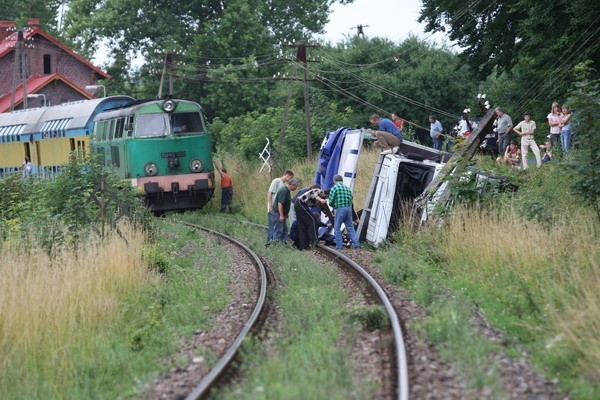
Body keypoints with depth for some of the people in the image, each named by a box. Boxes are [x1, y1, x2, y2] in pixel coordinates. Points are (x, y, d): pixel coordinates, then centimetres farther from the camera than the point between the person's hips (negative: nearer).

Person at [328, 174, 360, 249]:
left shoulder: (334, 188, -4)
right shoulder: (347, 188, 15)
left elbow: (331, 202, -6)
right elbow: (351, 200, 15)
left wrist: (334, 206, 15)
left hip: (340, 209, -6)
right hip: (349, 208, 6)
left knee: (337, 228, 5)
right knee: (350, 227, 13)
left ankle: (339, 245, 4)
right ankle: (356, 244, 10)